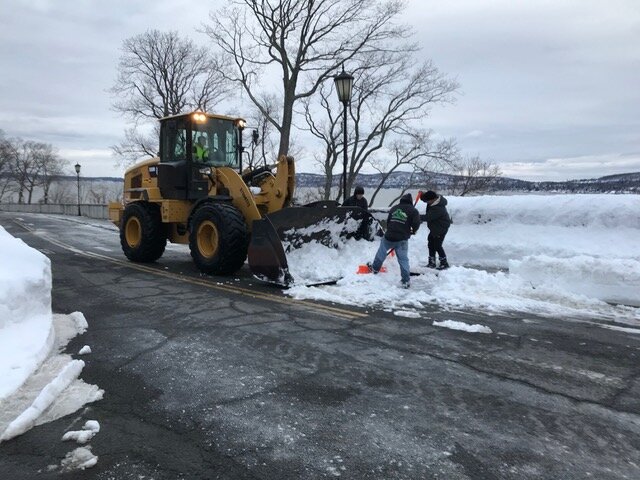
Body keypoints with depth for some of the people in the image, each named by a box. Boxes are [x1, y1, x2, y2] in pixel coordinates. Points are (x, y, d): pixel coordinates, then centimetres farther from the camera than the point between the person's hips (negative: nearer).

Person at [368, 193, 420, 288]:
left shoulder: (394, 208, 13)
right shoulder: (412, 210, -1)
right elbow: (416, 223, -11)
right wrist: (413, 230, 11)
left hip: (389, 236, 3)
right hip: (402, 239, -3)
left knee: (382, 251, 27)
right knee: (403, 259, 3)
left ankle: (375, 268, 41)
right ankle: (406, 280, 3)